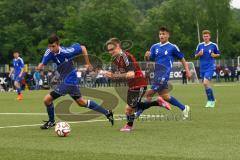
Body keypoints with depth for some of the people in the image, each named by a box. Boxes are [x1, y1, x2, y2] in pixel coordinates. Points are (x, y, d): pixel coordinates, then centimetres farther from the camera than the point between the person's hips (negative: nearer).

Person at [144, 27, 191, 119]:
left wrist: (187, 71, 2)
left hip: (165, 74, -6)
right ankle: (184, 108, 27)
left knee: (149, 93, -14)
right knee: (164, 96, 13)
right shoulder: (155, 47, 12)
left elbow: (182, 59, 7)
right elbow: (149, 59, 3)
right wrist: (147, 56, -19)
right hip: (157, 73, 6)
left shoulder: (172, 47, -1)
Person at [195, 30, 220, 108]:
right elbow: (196, 55, 12)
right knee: (205, 84, 9)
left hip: (210, 67, -5)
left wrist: (214, 55, -11)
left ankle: (210, 101, -8)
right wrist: (199, 54, -10)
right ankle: (212, 100, 25)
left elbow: (218, 54, 10)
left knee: (205, 83, -19)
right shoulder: (200, 45, 5)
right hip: (202, 68, 5)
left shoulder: (214, 45, -3)